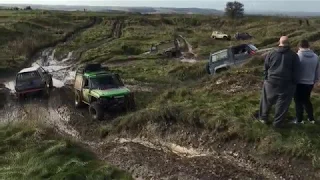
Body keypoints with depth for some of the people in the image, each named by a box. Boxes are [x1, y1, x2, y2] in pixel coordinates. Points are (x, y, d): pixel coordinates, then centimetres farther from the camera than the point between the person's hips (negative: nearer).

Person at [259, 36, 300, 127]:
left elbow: (265, 68, 6)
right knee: (282, 104, 9)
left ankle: (263, 118, 29)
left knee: (267, 101, 18)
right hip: (286, 84, -1)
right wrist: (294, 84, 6)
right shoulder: (294, 55, -2)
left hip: (271, 82, 1)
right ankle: (277, 123, 17)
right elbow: (295, 72, -2)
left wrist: (266, 79, 15)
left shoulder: (271, 54, 1)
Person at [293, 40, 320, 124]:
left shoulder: (297, 56, -16)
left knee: (299, 101, 9)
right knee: (306, 100, 21)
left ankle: (299, 119, 15)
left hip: (299, 83, -5)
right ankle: (311, 118, 27)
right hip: (310, 83, 5)